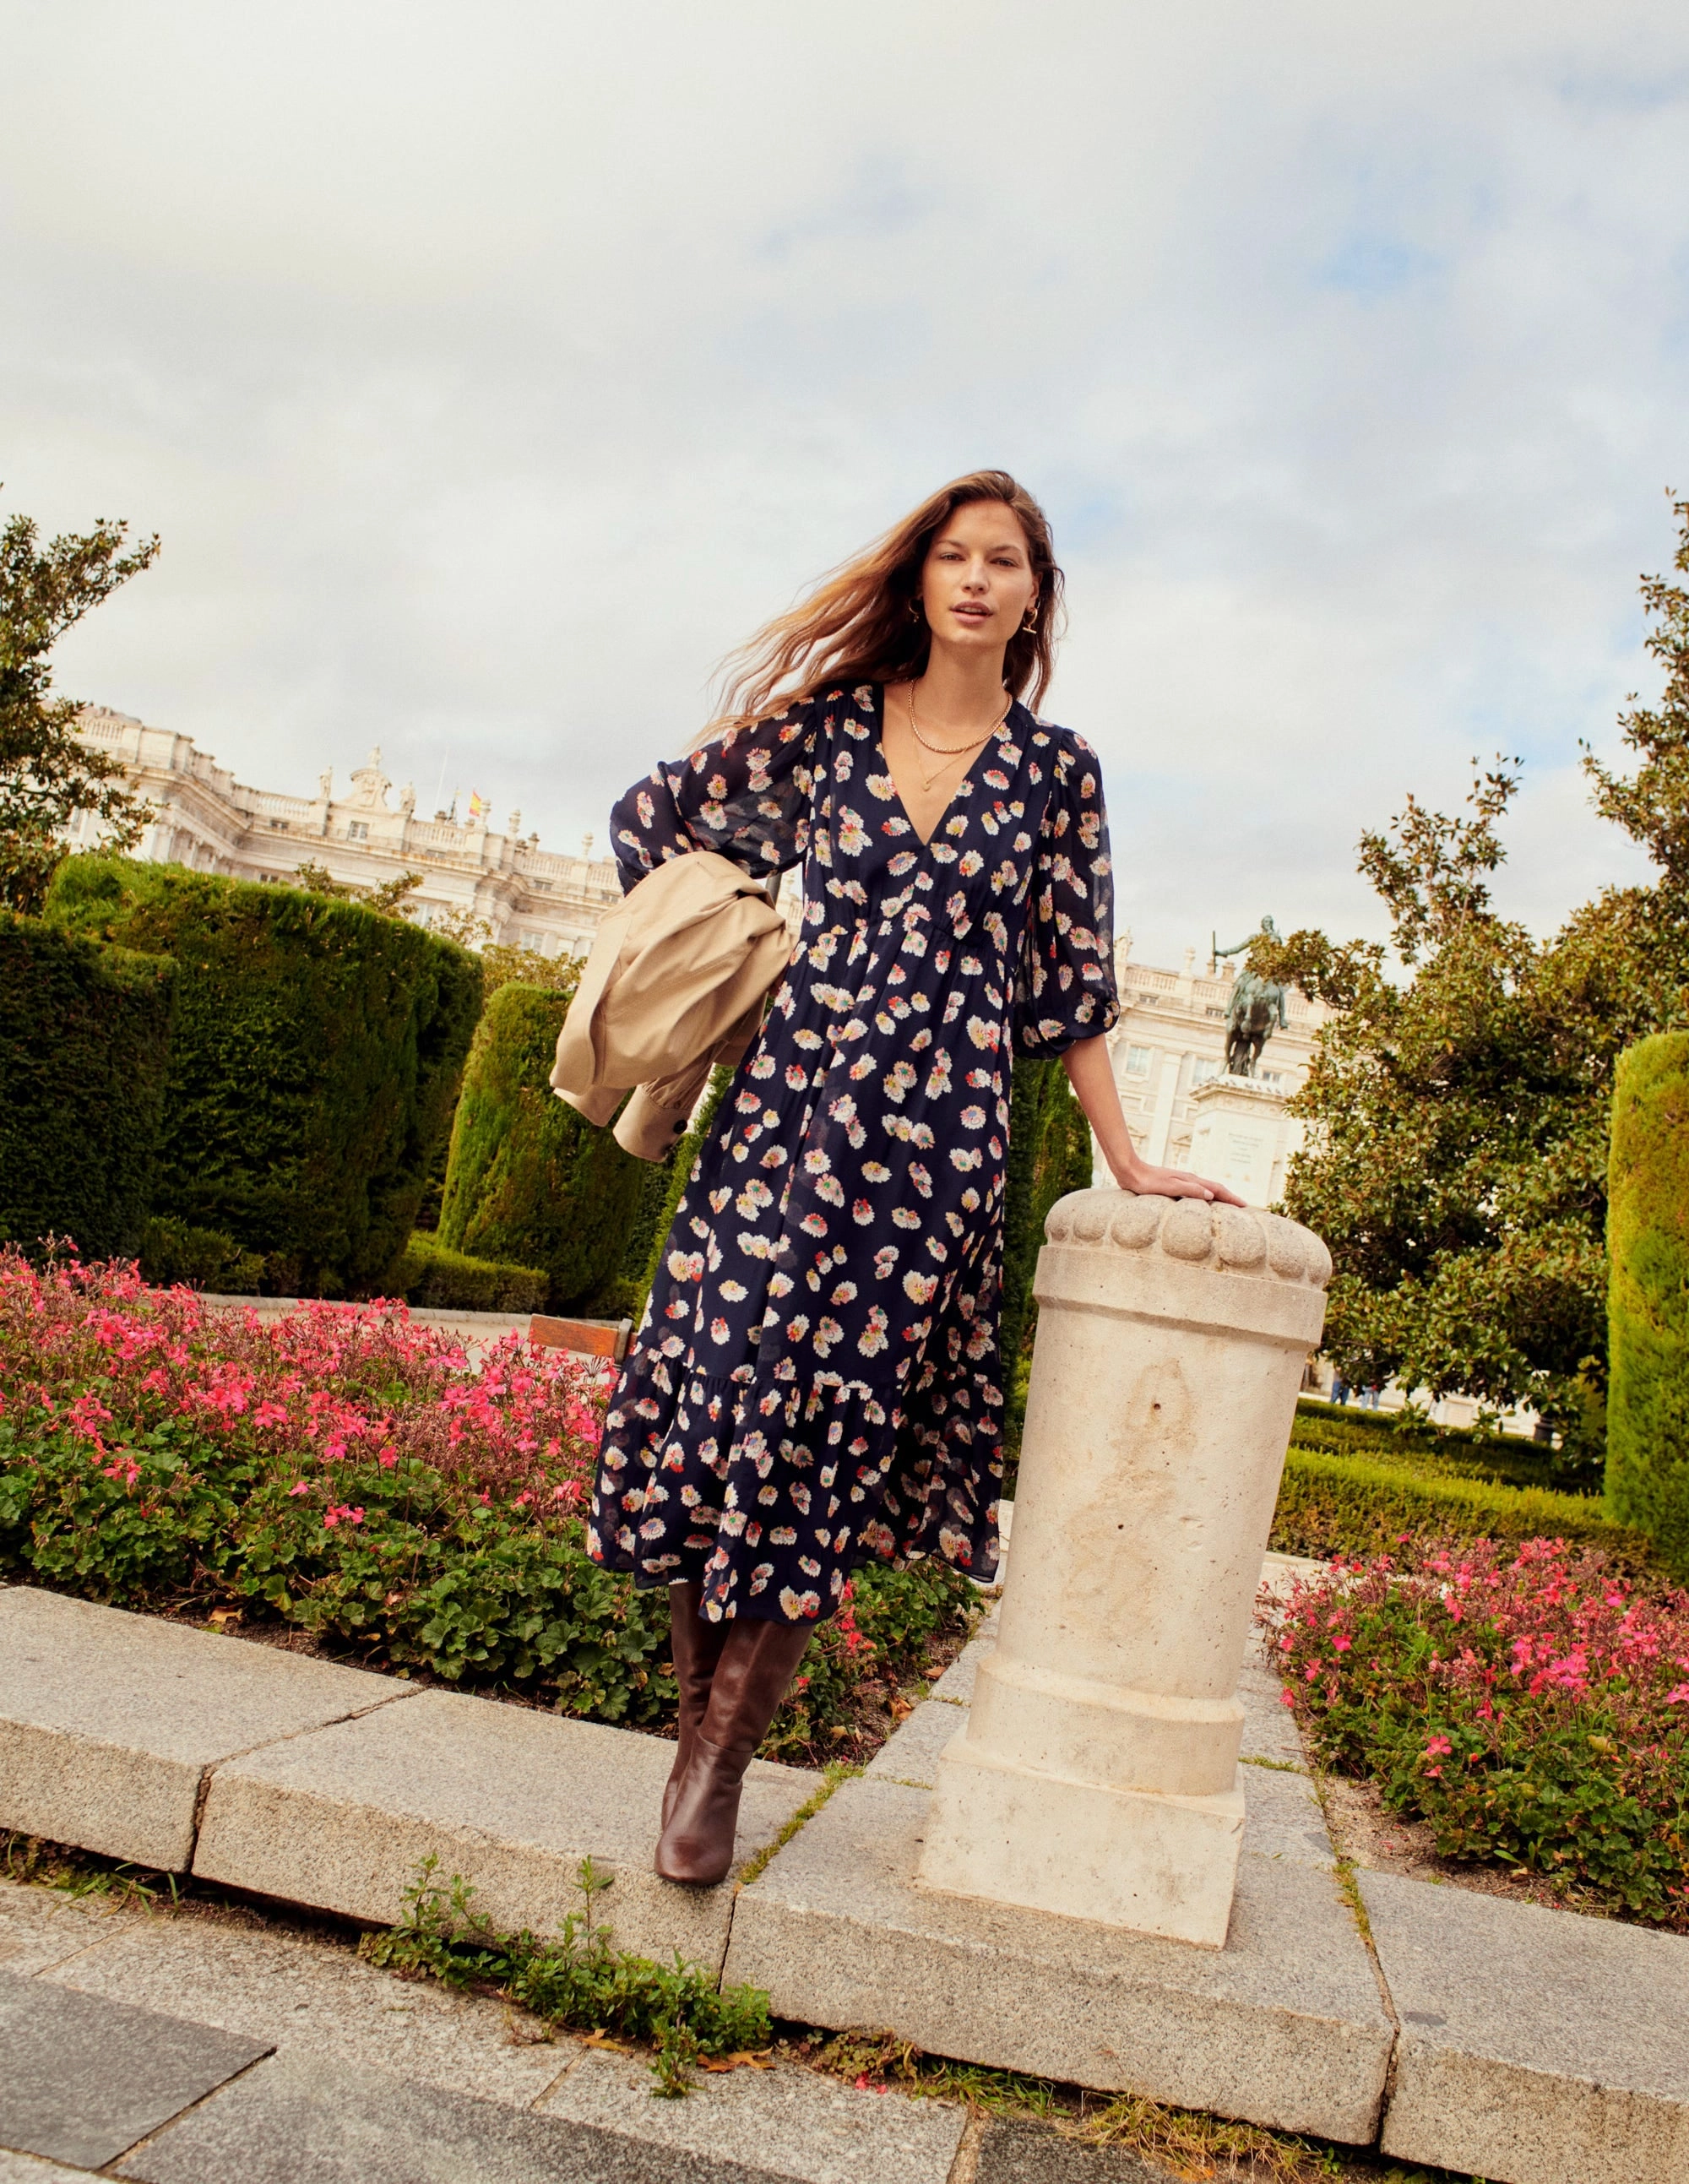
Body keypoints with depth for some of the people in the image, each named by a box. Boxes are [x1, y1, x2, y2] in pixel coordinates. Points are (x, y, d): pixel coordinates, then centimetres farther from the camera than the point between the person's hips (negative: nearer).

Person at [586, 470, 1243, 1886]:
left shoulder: (1057, 772, 7)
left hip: (938, 1139, -1)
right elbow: (657, 818, 20)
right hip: (790, 1103, 1)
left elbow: (1073, 980, 10)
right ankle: (696, 1723, 13)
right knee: (722, 1386, -3)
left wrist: (1128, 1164, 9)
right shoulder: (826, 727, 8)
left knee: (834, 1427, -2)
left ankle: (723, 1764, 8)